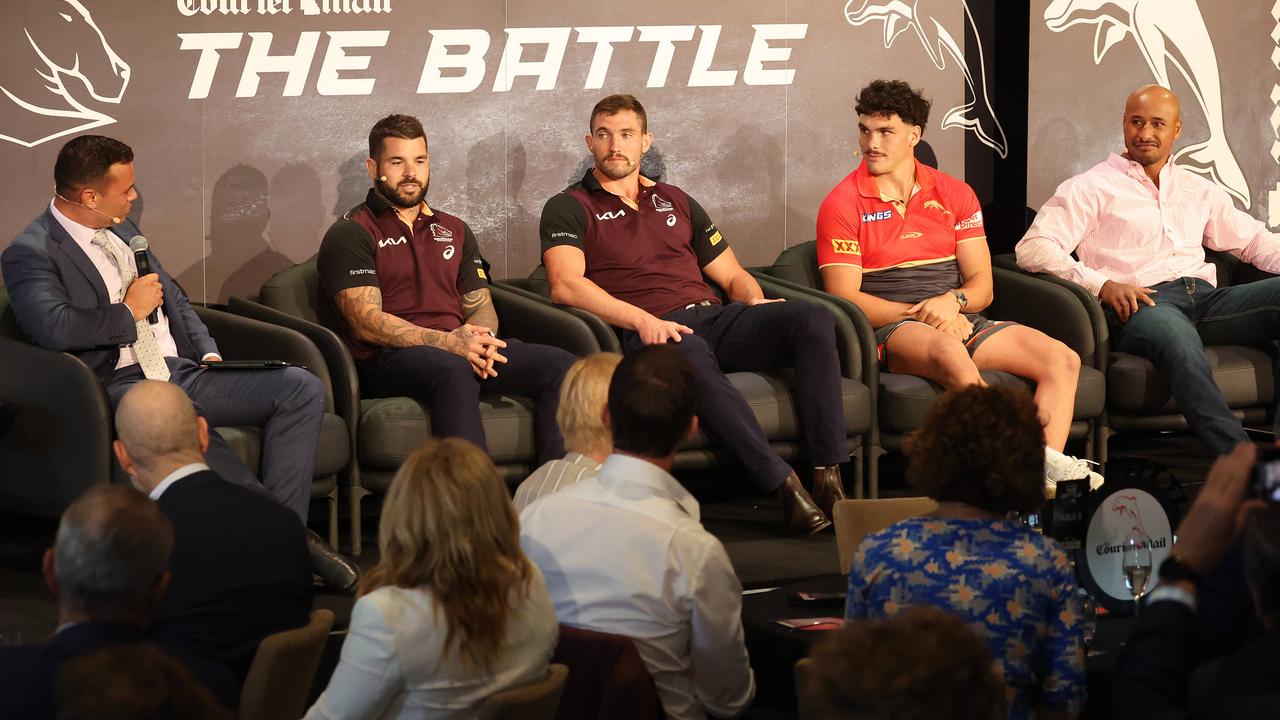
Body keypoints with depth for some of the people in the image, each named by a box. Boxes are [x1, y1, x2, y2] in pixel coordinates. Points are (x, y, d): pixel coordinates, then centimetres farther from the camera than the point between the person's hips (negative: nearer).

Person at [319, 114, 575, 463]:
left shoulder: (454, 231, 27)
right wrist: (446, 342, -19)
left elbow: (481, 306, 21)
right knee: (453, 370, -41)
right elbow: (367, 323, -7)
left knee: (559, 365, -20)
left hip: (458, 349, 6)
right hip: (389, 360, -6)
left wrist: (479, 338, -6)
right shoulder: (351, 234, 5)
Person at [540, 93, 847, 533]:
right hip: (647, 333, -6)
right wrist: (641, 320, -21)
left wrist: (757, 305, 4)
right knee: (690, 354, -42)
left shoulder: (675, 202, 29)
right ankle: (783, 486, -45)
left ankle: (830, 476, -29)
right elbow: (565, 285, -8)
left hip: (715, 318, 6)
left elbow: (733, 275, 29)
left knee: (814, 320, -22)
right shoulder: (570, 209, 11)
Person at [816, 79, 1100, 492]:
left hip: (960, 322, 5)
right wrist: (921, 315, -16)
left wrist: (953, 301, -14)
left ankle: (1048, 468, -35)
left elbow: (982, 284, 10)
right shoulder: (843, 203, 1)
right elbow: (845, 298, -6)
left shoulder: (954, 194, 14)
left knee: (1063, 359, -17)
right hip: (889, 330, -5)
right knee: (949, 351, -41)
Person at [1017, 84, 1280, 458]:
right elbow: (1032, 249, -1)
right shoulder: (1091, 187, 11)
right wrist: (1101, 283, -15)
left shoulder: (1199, 190, 30)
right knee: (1181, 344, -41)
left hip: (1205, 297, 6)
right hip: (1139, 304, -6)